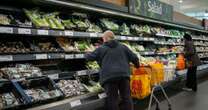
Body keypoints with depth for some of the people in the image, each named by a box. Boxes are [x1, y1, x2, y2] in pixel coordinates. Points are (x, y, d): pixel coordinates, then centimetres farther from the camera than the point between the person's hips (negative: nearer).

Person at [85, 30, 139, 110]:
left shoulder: (101, 49, 10)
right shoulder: (123, 47, 18)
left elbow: (90, 57, 17)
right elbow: (134, 58, 17)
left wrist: (87, 54, 40)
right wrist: (137, 66, 36)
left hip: (109, 77, -3)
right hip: (124, 75, 3)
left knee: (112, 100, 3)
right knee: (126, 98, 10)